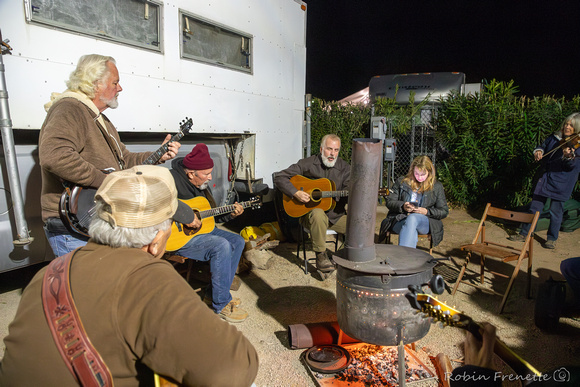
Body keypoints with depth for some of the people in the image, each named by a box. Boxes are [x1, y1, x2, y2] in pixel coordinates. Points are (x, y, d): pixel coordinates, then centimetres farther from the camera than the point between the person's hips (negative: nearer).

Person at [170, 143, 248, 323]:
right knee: (221, 245, -28)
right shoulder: (173, 179, -17)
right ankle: (221, 305, -14)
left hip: (200, 229, 10)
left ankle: (214, 293, 7)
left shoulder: (203, 185, 10)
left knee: (237, 242, 0)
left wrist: (229, 215, 1)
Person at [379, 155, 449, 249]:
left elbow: (444, 211, 11)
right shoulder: (402, 182, 14)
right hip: (399, 220, 1)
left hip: (425, 221, -1)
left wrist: (426, 212, -9)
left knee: (413, 218, -39)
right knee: (412, 232, -37)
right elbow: (389, 202, 10)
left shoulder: (437, 186, 13)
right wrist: (403, 206, -11)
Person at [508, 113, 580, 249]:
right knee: (535, 207, 8)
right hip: (546, 177, 4)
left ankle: (552, 239, 20)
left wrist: (569, 157, -38)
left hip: (562, 183, -4)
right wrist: (538, 151, -10)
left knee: (556, 211, 3)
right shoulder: (554, 138, 7)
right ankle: (524, 233, 17)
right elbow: (543, 147, 14)